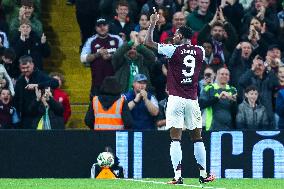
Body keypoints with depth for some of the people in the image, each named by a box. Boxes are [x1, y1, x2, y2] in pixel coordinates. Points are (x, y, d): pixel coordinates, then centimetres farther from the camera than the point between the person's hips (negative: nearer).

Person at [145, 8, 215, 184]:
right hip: (193, 100, 4)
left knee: (175, 138, -3)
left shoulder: (174, 50, -6)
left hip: (176, 99, -4)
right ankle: (204, 175, 15)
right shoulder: (200, 51, 5)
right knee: (197, 137, 13)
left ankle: (178, 176, -11)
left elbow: (149, 42, 0)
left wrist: (153, 23, 12)